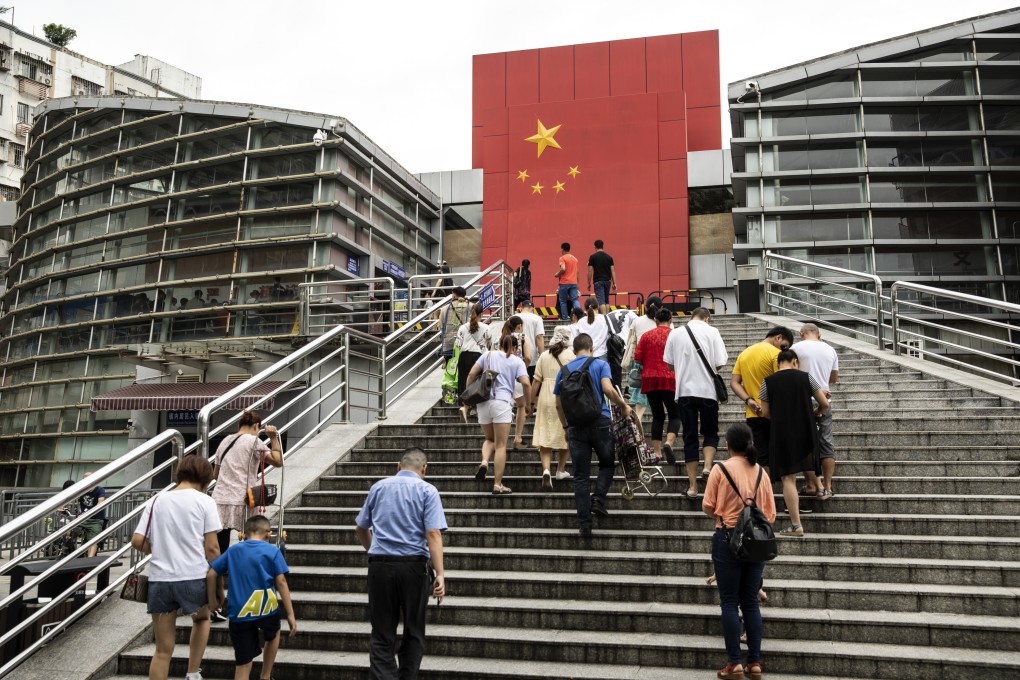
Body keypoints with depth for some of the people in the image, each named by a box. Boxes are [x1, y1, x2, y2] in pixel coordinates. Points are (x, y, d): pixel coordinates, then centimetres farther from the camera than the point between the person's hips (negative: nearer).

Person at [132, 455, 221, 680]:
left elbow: (137, 541, 3)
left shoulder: (157, 500, 8)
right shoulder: (204, 501, -3)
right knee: (201, 619, 30)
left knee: (163, 650, 11)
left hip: (160, 579, 3)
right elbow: (211, 548, -6)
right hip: (194, 577, -2)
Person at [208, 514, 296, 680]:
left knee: (243, 665, 6)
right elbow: (281, 583, -4)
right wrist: (290, 614, -3)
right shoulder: (273, 551, 1)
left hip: (239, 613, 2)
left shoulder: (233, 550, 11)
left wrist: (212, 600, 22)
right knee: (274, 634, 33)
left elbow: (211, 574, 9)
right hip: (266, 608, -2)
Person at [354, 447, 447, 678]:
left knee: (382, 633, 7)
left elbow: (360, 528, 19)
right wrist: (440, 574, -15)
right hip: (413, 565, -2)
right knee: (414, 631, 14)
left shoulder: (378, 487, 10)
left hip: (380, 564, 2)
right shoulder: (427, 490, -1)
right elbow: (433, 533, -12)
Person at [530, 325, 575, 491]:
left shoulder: (544, 356, 5)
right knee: (566, 436, 16)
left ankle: (546, 470, -17)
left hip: (546, 400, 2)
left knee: (544, 438, 2)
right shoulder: (570, 355, -2)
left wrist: (531, 400, 12)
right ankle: (560, 470, 25)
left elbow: (536, 380, 3)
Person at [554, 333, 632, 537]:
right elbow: (608, 389, -15)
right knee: (607, 463, 21)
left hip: (576, 426, 2)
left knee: (581, 476, 5)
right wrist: (624, 406, -1)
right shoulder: (600, 365, 2)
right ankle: (598, 498, 0)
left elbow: (559, 404, 11)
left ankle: (584, 523, 4)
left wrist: (565, 427, 22)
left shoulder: (564, 370, 10)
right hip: (600, 422, -2)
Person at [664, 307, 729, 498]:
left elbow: (669, 364, 6)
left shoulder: (675, 333, 4)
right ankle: (708, 467, -8)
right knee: (710, 432, 16)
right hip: (707, 389, -1)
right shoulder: (712, 332, -2)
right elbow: (719, 364, -6)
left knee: (689, 437, 7)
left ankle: (693, 485, 9)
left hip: (684, 390, 2)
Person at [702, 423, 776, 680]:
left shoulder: (721, 468, -8)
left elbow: (708, 507, -5)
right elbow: (771, 513, 5)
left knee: (729, 602, 4)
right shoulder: (761, 471, 3)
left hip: (728, 538, -4)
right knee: (751, 602, 11)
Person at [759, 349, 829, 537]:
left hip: (782, 433, -1)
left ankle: (796, 525, -3)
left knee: (788, 477, -1)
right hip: (805, 432, 2)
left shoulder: (768, 382, -1)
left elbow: (765, 413, 1)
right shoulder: (806, 377, 1)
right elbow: (824, 404, 3)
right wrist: (815, 412, 24)